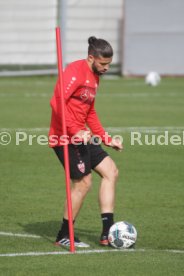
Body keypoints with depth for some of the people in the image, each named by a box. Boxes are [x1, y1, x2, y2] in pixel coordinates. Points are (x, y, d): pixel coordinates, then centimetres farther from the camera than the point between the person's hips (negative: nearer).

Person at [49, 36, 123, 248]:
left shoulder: (94, 77, 17)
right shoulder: (75, 71, -14)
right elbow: (56, 101, -25)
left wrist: (107, 140, 21)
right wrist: (75, 131, -27)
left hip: (81, 137, 10)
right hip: (67, 138, -10)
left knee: (110, 172, 6)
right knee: (83, 183, -9)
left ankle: (107, 233, 7)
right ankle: (64, 236, 5)